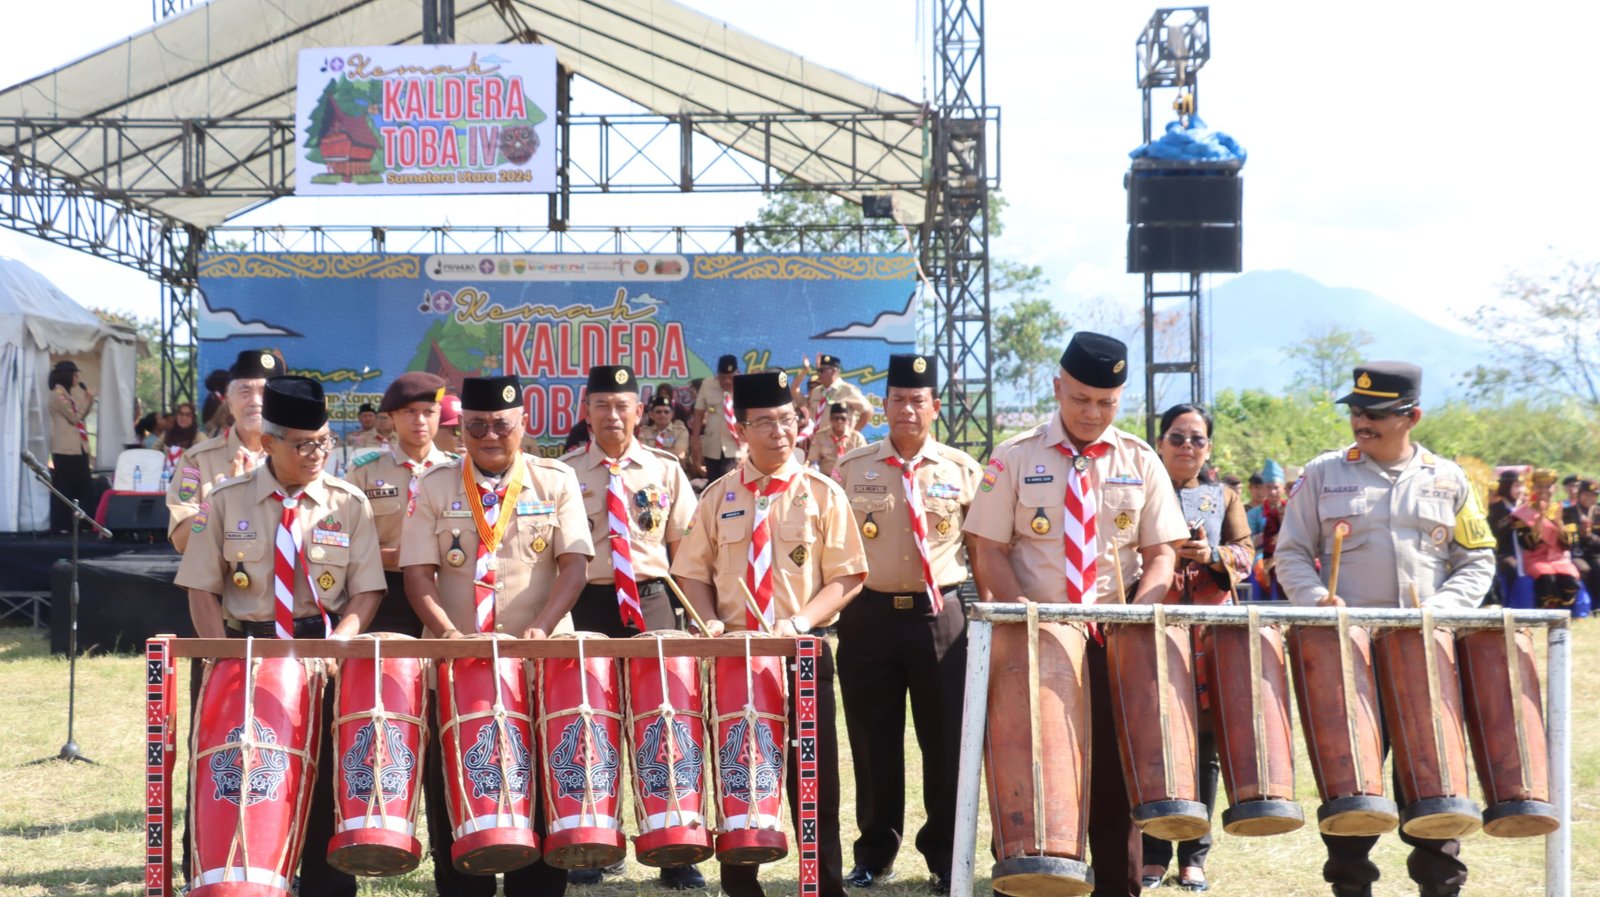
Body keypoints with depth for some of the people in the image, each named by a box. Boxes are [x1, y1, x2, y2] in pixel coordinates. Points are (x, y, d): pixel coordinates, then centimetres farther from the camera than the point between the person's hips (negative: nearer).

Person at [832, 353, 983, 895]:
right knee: (874, 739, 5)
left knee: (945, 739, 2)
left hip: (940, 616, 0)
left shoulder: (963, 472, 5)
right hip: (869, 615, 0)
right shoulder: (852, 470, 4)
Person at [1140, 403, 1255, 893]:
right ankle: (1153, 855, 5)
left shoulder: (1223, 497, 15)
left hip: (1213, 633, 2)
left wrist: (1213, 554, -15)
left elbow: (1245, 556, 6)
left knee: (1204, 747, 2)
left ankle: (1194, 856, 10)